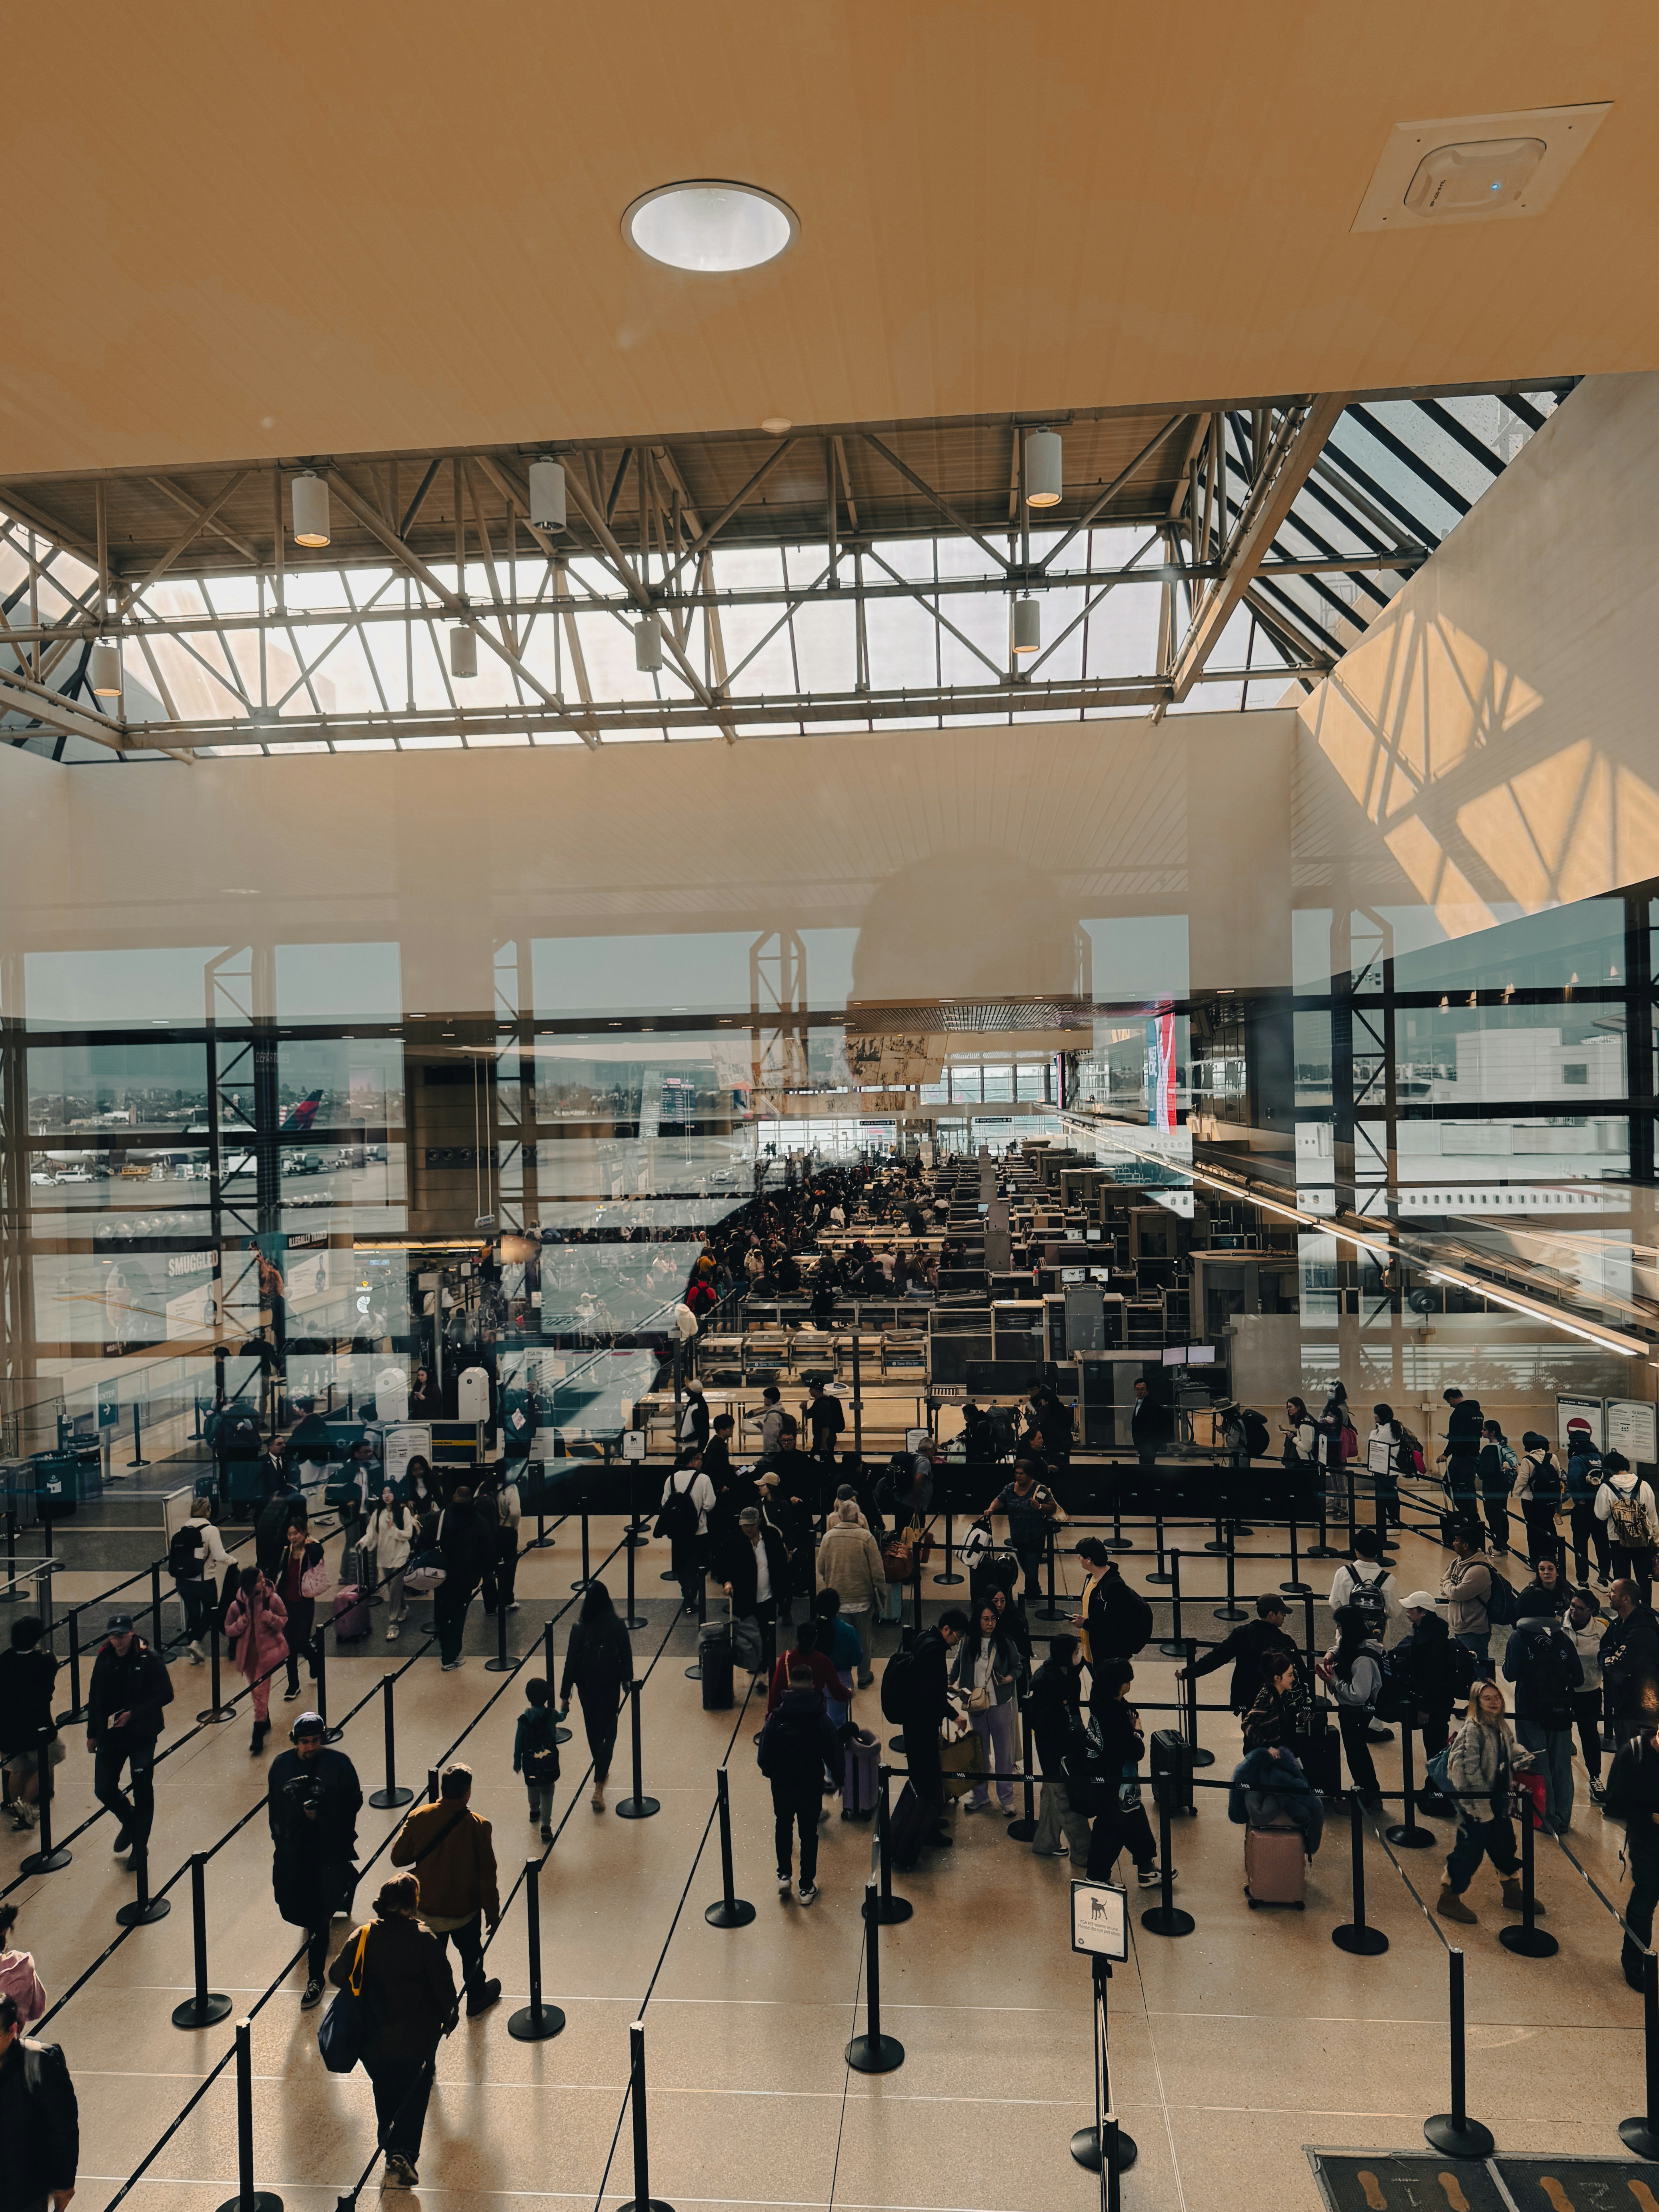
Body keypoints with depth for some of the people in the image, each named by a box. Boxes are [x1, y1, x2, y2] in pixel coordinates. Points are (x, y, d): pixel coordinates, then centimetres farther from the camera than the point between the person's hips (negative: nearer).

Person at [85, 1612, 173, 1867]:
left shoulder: (148, 1660, -14)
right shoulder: (104, 1660, 0)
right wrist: (92, 1734, 11)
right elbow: (95, 1699, 10)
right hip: (110, 1735, 4)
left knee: (142, 1793, 4)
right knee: (103, 1789, 4)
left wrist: (133, 1714, -21)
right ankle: (129, 1822, 34)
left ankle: (139, 1848, 21)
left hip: (142, 1737, -4)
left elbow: (166, 1695, -14)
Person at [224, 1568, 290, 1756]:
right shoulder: (237, 1606, -11)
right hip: (248, 1654, 3)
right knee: (256, 1692, 20)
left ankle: (258, 1737, -1)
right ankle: (265, 1723, 43)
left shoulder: (272, 1599, -13)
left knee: (261, 1693, -8)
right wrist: (239, 1625, -19)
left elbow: (284, 1619, 1)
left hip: (267, 1651, -3)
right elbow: (228, 1630, 1)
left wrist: (272, 1619, -20)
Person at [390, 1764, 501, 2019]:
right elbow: (487, 1875, -16)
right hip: (465, 1909, -1)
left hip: (426, 1909, 1)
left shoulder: (418, 1817, -17)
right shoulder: (478, 1826, -22)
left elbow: (398, 1858, -7)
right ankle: (476, 1999, 45)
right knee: (472, 1955, 25)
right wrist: (492, 1913, -3)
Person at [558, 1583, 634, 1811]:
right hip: (610, 1687, -1)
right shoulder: (617, 1627, -14)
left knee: (594, 1732, 22)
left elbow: (571, 1663, -11)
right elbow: (627, 1657, -5)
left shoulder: (580, 1630, -16)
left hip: (587, 1687, 1)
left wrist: (565, 1696, -2)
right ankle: (599, 1787, -3)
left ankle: (601, 1773, 43)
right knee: (608, 1732, 10)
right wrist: (627, 1680, 13)